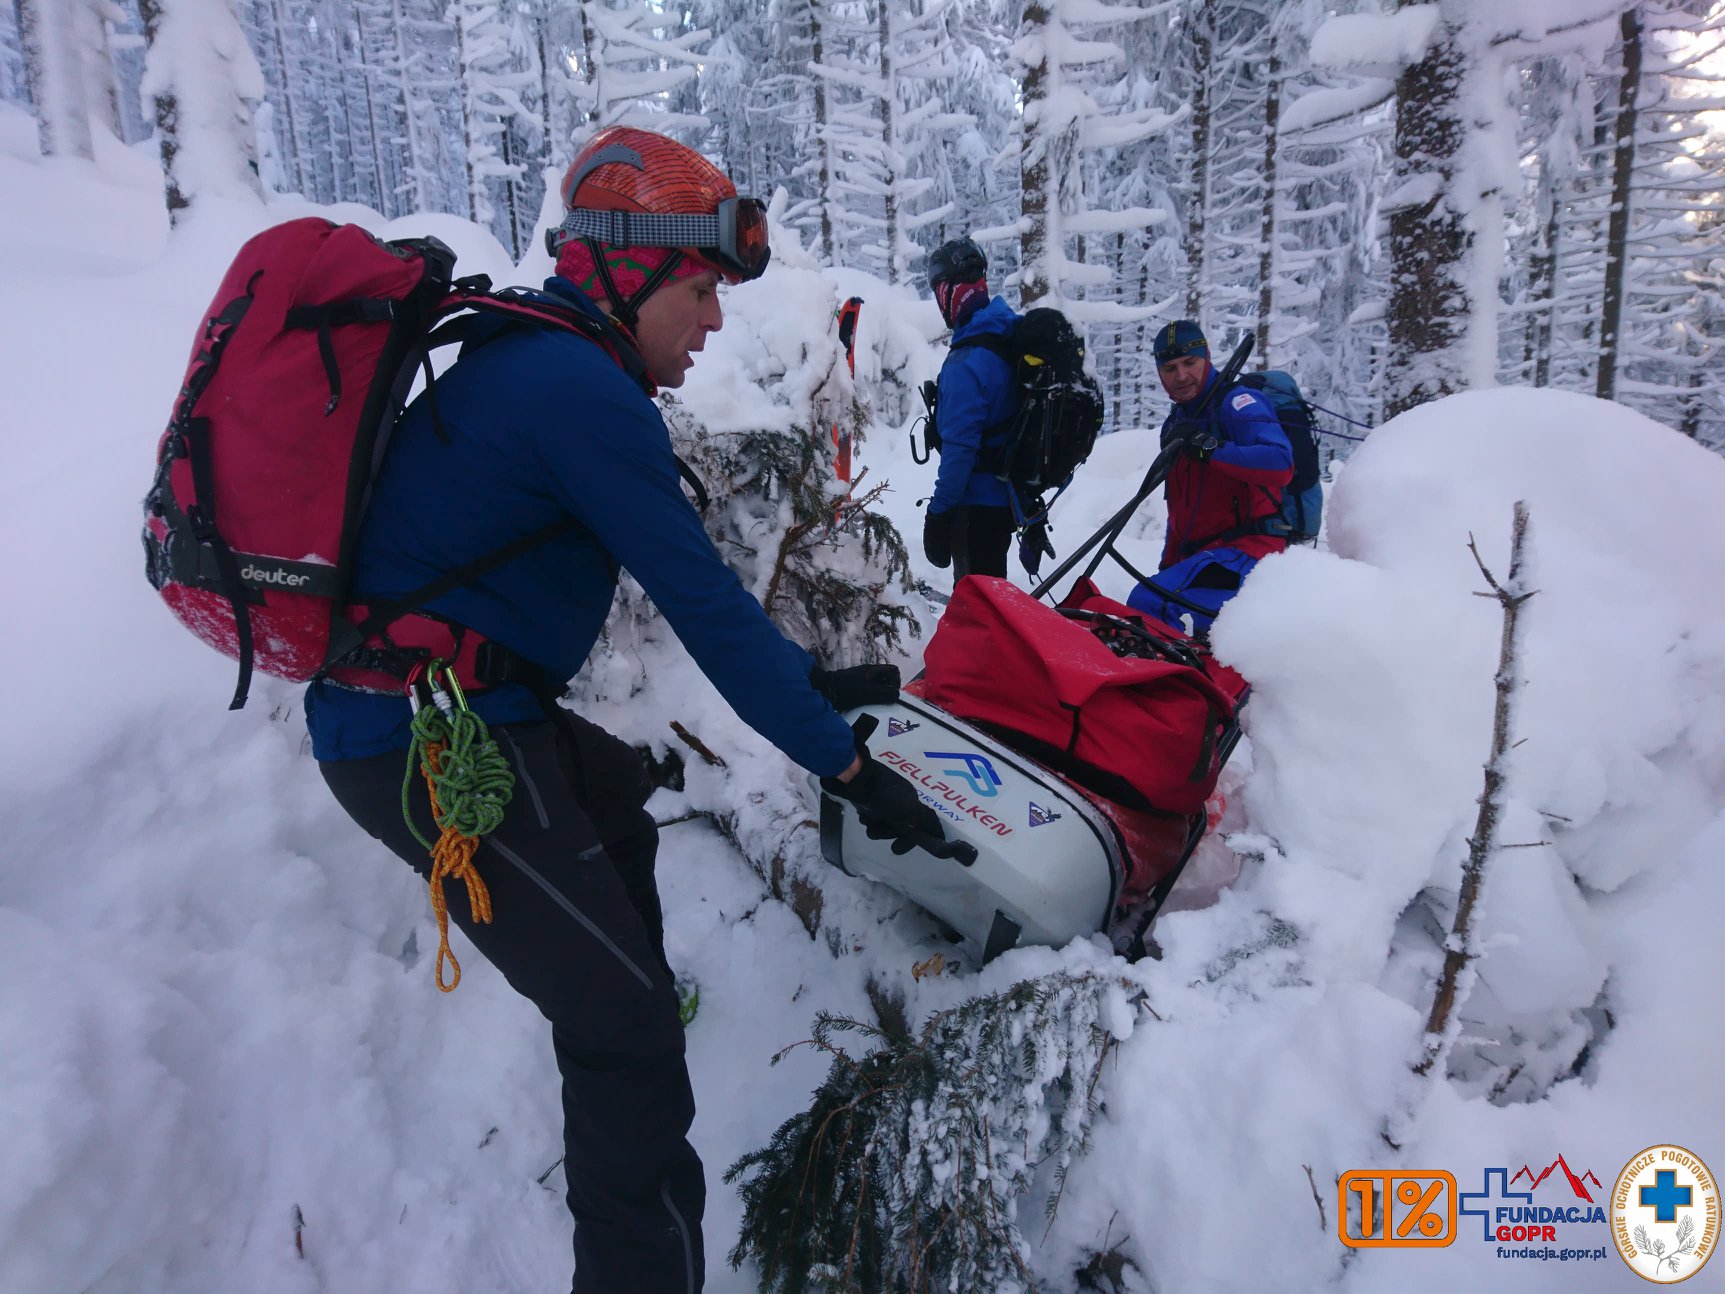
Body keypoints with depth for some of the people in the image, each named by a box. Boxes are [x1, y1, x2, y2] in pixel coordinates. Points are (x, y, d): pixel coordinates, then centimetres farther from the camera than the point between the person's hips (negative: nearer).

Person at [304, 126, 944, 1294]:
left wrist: (810, 680, 16)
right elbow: (704, 605, -20)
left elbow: (693, 576, 15)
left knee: (619, 791, 32)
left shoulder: (534, 364, 13)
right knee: (626, 1025, -8)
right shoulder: (582, 388, -17)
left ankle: (632, 1003, 51)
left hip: (431, 705, 11)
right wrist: (845, 765, -14)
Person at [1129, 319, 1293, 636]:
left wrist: (1209, 446, -27)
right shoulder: (1175, 425, 20)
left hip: (1248, 551, -9)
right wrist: (1168, 568, 19)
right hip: (1199, 556, 10)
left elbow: (1280, 465, -22)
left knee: (1149, 604, -29)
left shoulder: (1236, 402, -5)